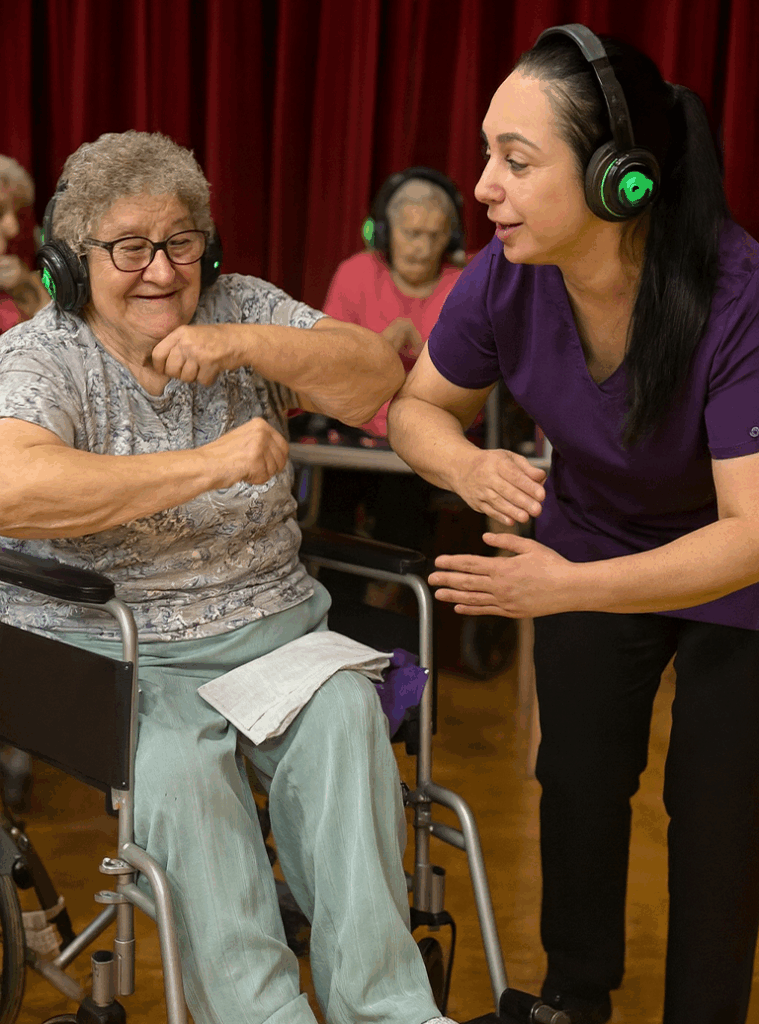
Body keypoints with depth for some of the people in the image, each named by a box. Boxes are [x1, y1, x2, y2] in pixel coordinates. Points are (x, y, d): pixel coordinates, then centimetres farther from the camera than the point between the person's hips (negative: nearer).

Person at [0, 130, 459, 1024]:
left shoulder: (239, 309, 10)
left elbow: (377, 379, 2)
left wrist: (244, 346, -14)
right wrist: (209, 465, -29)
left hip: (273, 623, 4)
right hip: (117, 654, -3)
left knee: (343, 713, -26)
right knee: (180, 765, -32)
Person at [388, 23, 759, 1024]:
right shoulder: (506, 281, -23)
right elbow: (418, 405, -4)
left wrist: (568, 587, -48)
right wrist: (468, 465, -28)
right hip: (592, 537, 4)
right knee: (579, 782, 9)